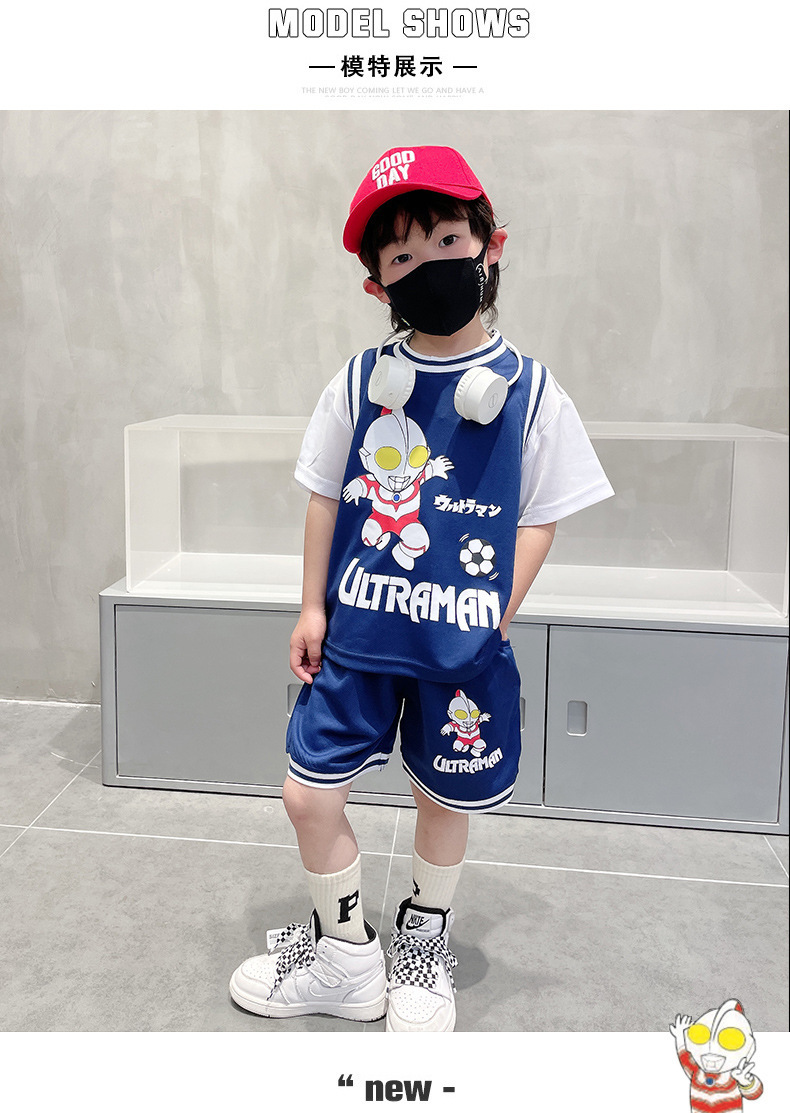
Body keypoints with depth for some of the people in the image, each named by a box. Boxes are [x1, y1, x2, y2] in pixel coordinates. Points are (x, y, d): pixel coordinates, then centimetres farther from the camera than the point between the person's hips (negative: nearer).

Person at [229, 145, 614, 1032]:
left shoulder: (527, 391, -5)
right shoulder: (361, 381, 0)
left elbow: (540, 518, -2)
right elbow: (326, 497, 6)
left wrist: (494, 619, -10)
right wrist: (312, 607, 5)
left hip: (463, 647, -1)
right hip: (358, 633, 2)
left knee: (443, 802, 15)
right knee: (309, 796, 5)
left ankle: (422, 944, 45)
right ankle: (344, 956, 32)